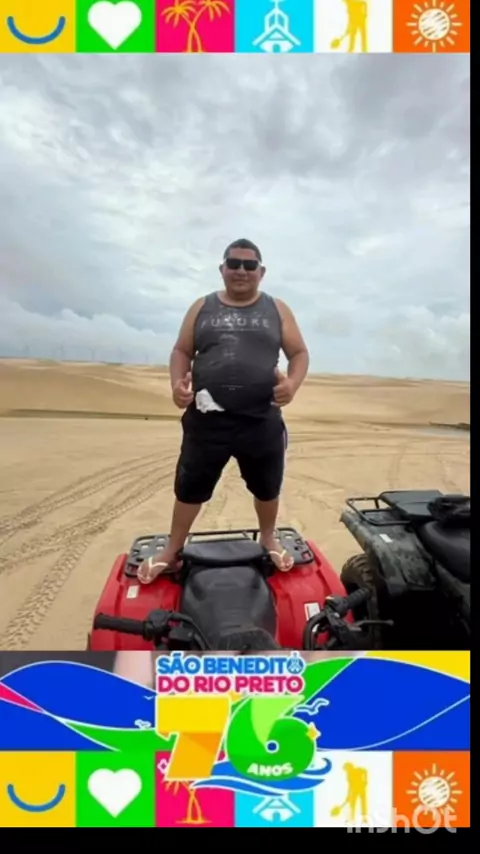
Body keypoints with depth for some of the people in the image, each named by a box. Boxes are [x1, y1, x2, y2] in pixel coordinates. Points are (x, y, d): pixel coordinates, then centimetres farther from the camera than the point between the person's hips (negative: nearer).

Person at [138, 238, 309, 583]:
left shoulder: (277, 310, 8)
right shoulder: (202, 308, 9)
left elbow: (300, 353, 8)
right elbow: (182, 351, 11)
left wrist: (292, 383, -13)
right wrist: (178, 382, -9)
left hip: (262, 421, 0)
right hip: (207, 419, 0)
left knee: (267, 487, 16)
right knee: (190, 487, 11)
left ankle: (268, 539, 43)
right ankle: (172, 551, 30)